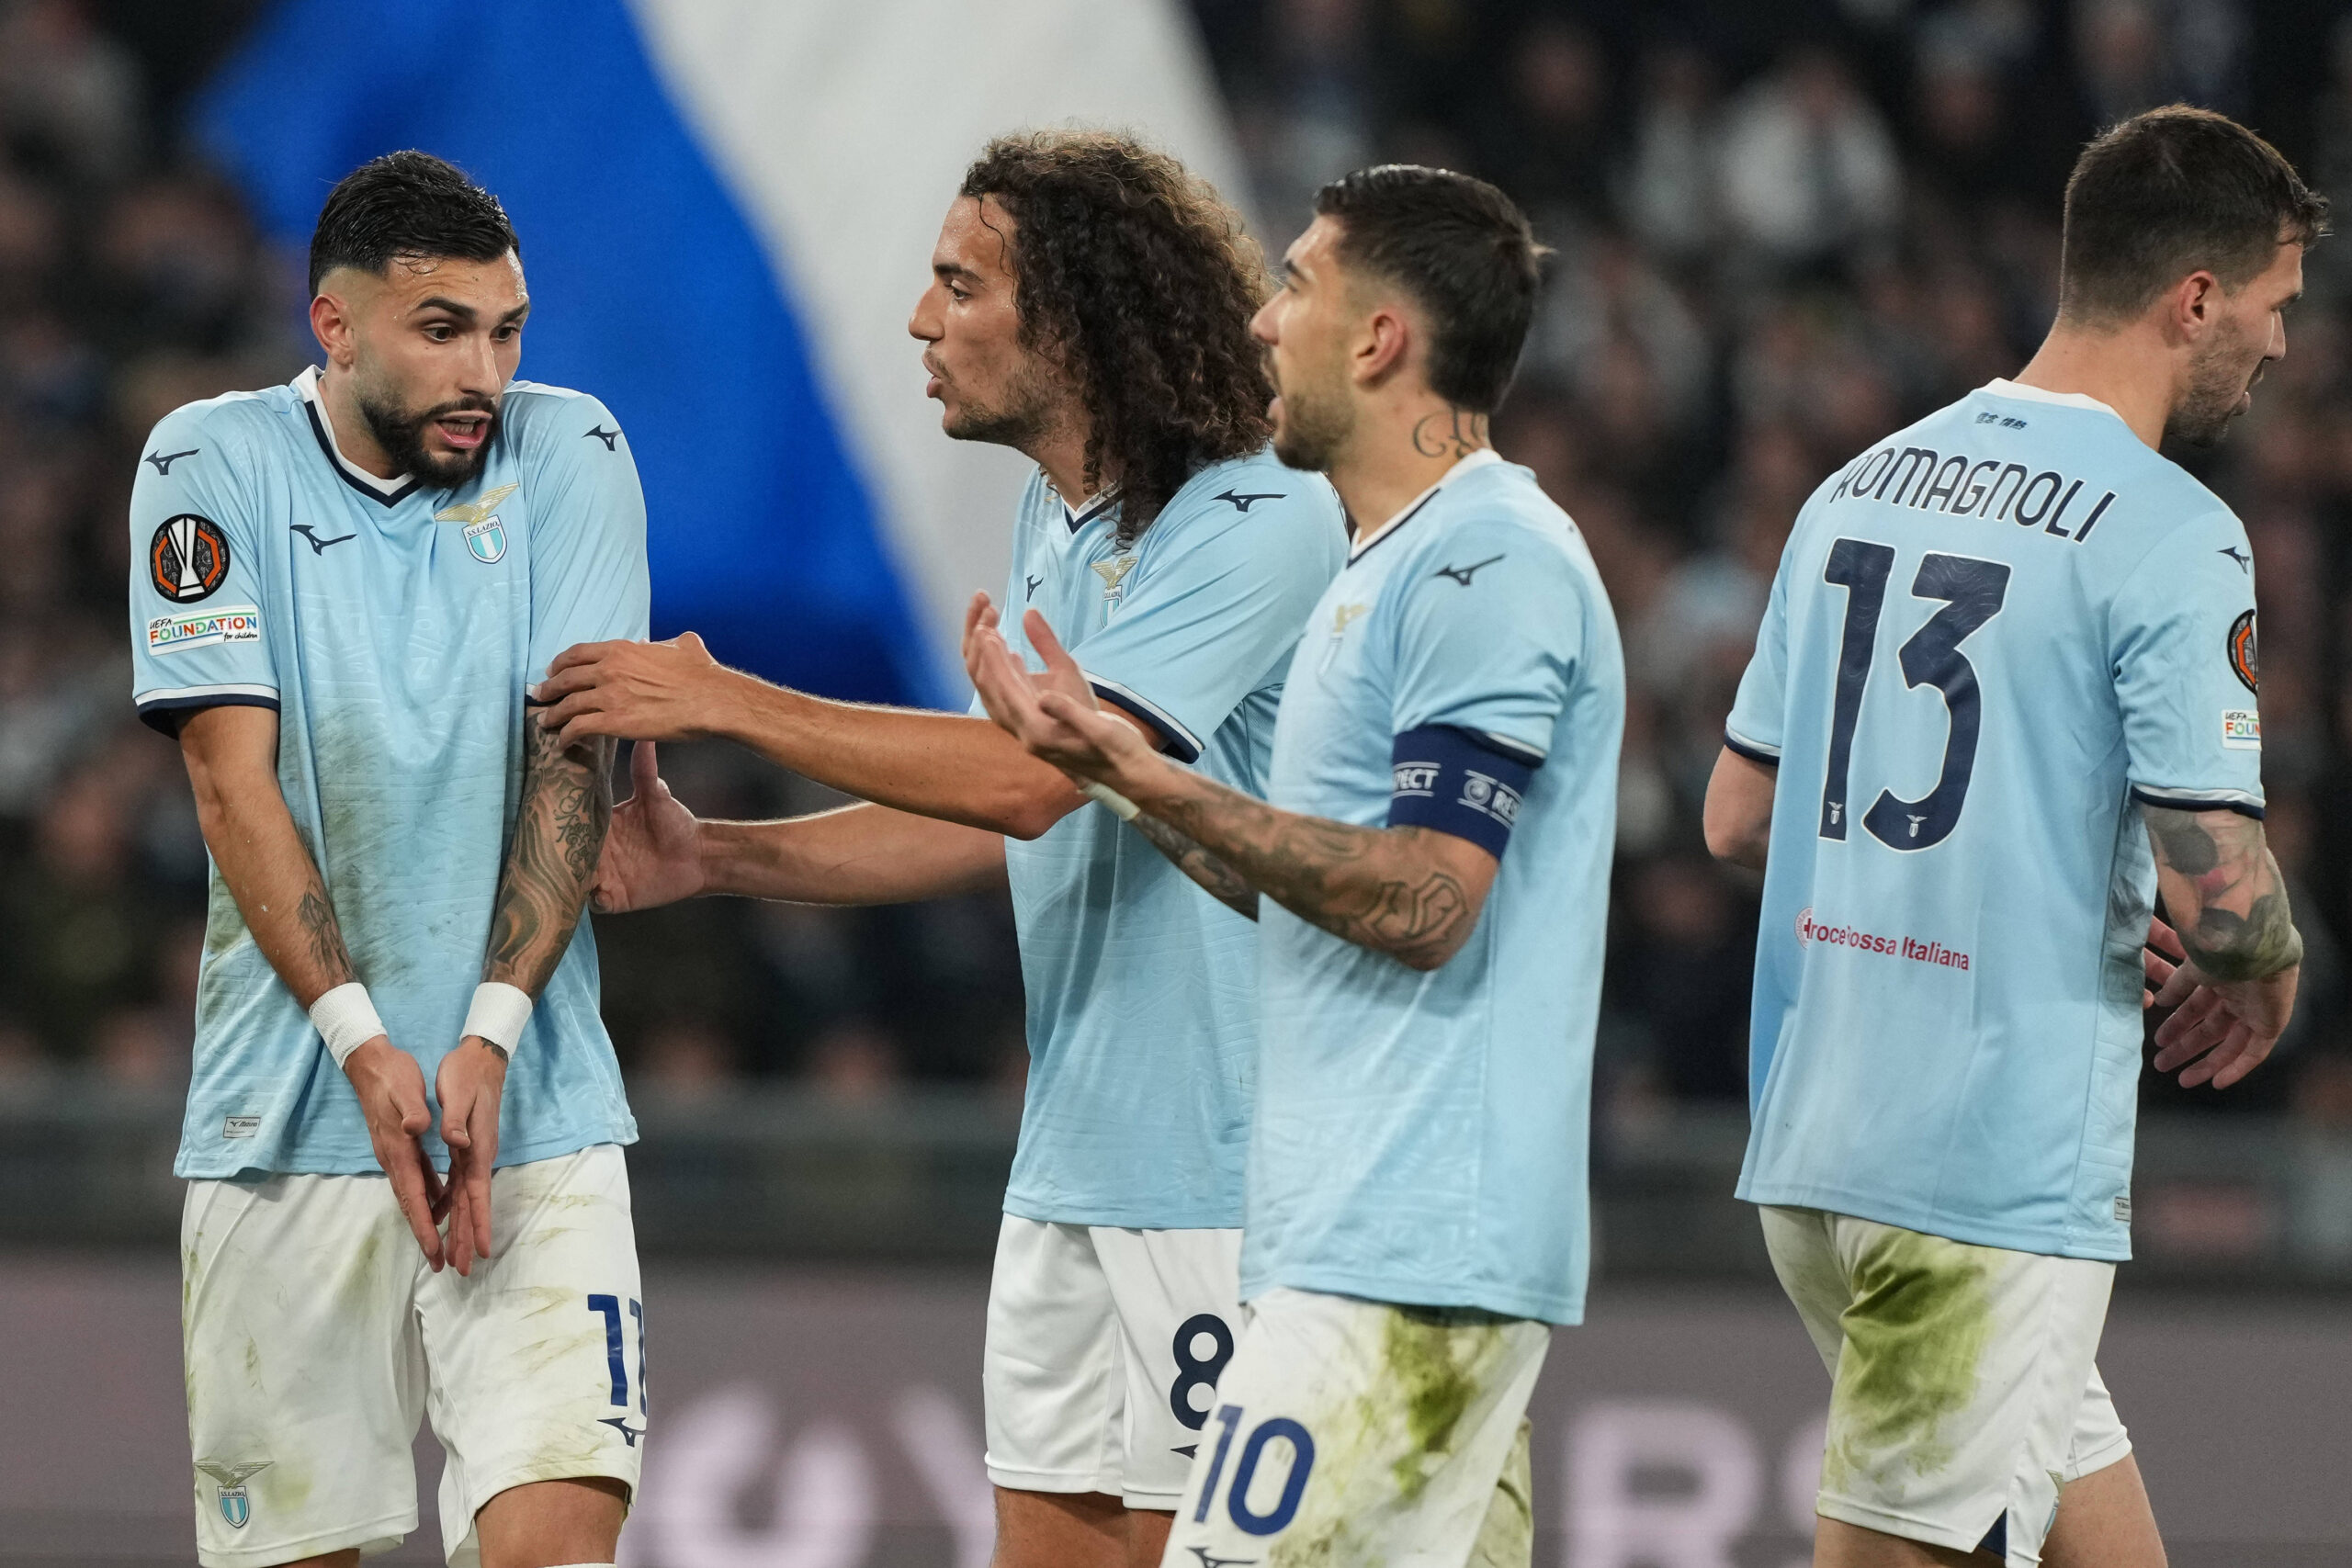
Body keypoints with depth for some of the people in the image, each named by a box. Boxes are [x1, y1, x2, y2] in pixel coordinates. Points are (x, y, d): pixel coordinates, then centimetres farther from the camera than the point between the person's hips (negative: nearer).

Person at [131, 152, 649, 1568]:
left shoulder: (568, 457, 2)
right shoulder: (216, 467, -1)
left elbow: (575, 763, -4)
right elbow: (233, 777, -6)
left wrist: (491, 1035, -16)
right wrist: (359, 1036, -17)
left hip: (534, 1112, 0)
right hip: (284, 1117, 0)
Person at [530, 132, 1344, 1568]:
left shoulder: (1262, 522, -16)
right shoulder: (1051, 522, 14)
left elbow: (1031, 776, -24)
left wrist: (727, 701, -16)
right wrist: (712, 856, 13)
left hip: (1221, 1166, -9)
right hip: (1070, 1164, 9)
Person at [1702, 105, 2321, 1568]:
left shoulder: (1863, 488, 11)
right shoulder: (2169, 537, -12)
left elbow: (1741, 815, 17)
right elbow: (2219, 890, -18)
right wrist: (2266, 971, 6)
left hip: (1813, 1137, 8)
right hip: (2003, 1168, -8)